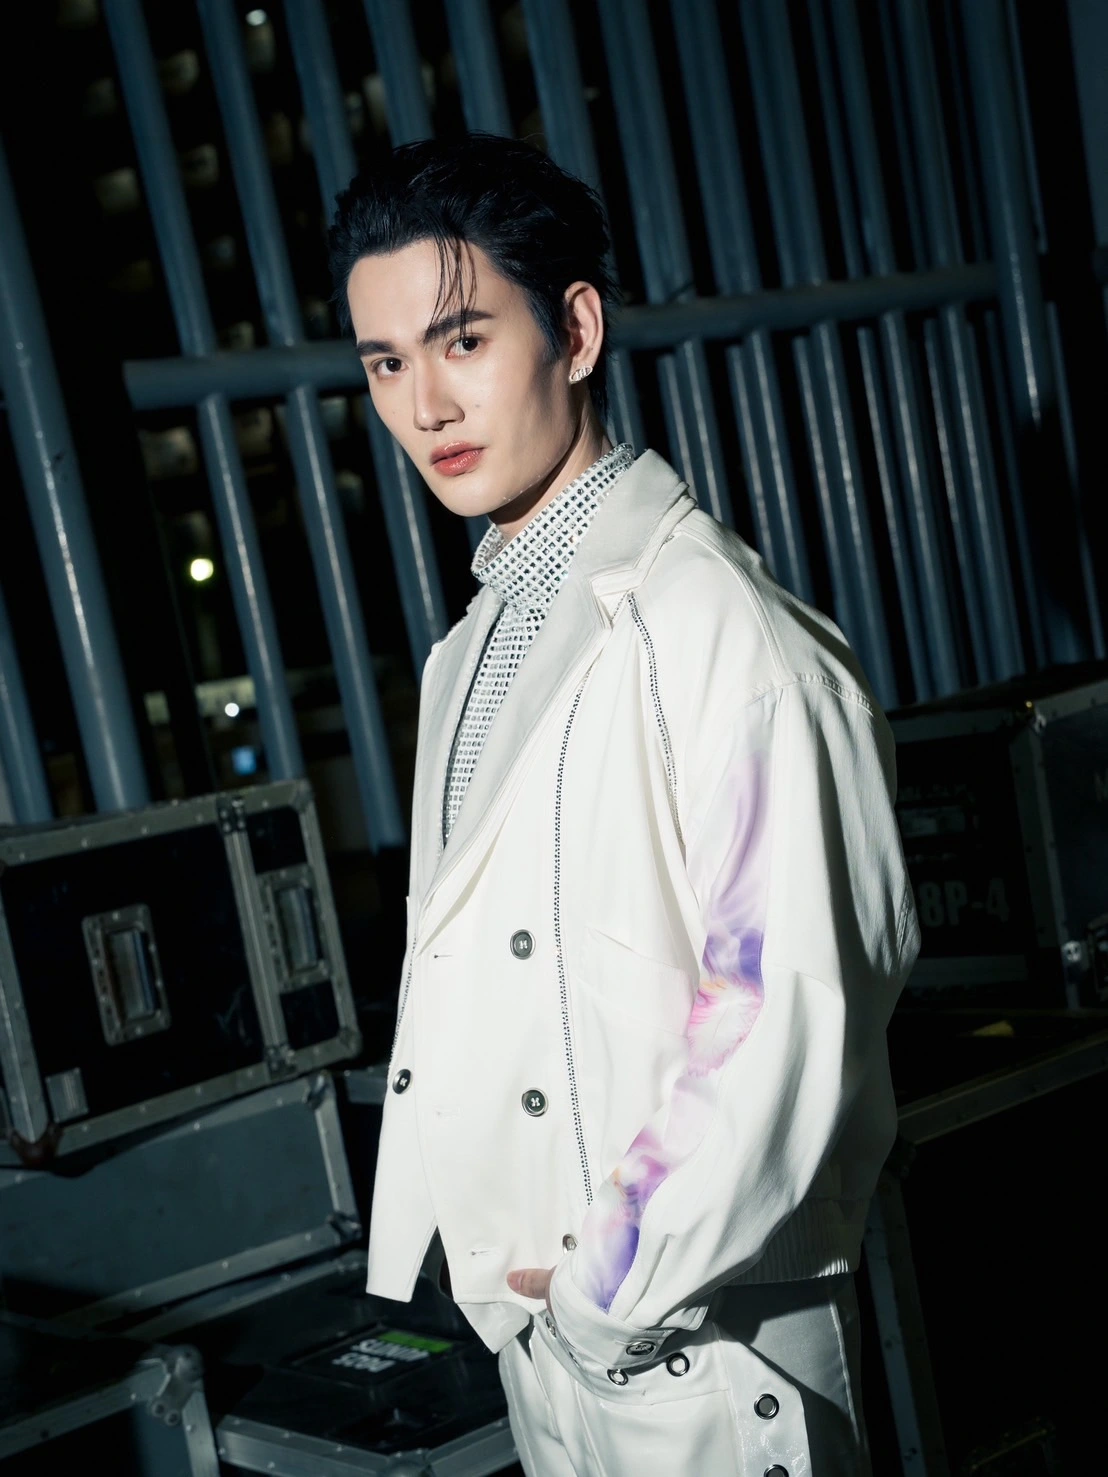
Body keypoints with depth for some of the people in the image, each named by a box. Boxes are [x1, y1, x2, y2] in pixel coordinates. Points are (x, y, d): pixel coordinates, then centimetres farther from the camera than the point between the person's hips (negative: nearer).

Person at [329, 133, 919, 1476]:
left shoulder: (712, 624, -18)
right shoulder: (469, 658, 10)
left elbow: (796, 1021, -23)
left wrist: (615, 1289, -15)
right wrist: (498, 1275, 9)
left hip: (697, 1346, -7)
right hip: (531, 1318, 8)